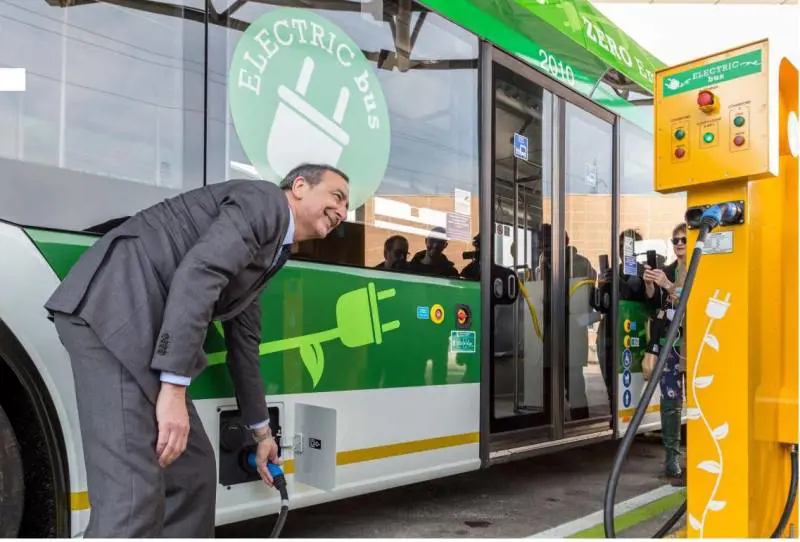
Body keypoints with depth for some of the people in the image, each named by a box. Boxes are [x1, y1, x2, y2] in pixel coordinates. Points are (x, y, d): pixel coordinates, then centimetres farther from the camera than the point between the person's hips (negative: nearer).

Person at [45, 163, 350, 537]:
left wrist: (261, 431, 39)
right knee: (135, 491, -13)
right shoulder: (264, 200, -2)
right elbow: (196, 274, -18)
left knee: (193, 471, 13)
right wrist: (174, 389, -21)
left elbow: (243, 344, 32)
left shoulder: (269, 252, 26)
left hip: (140, 325, 10)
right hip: (113, 308, -10)